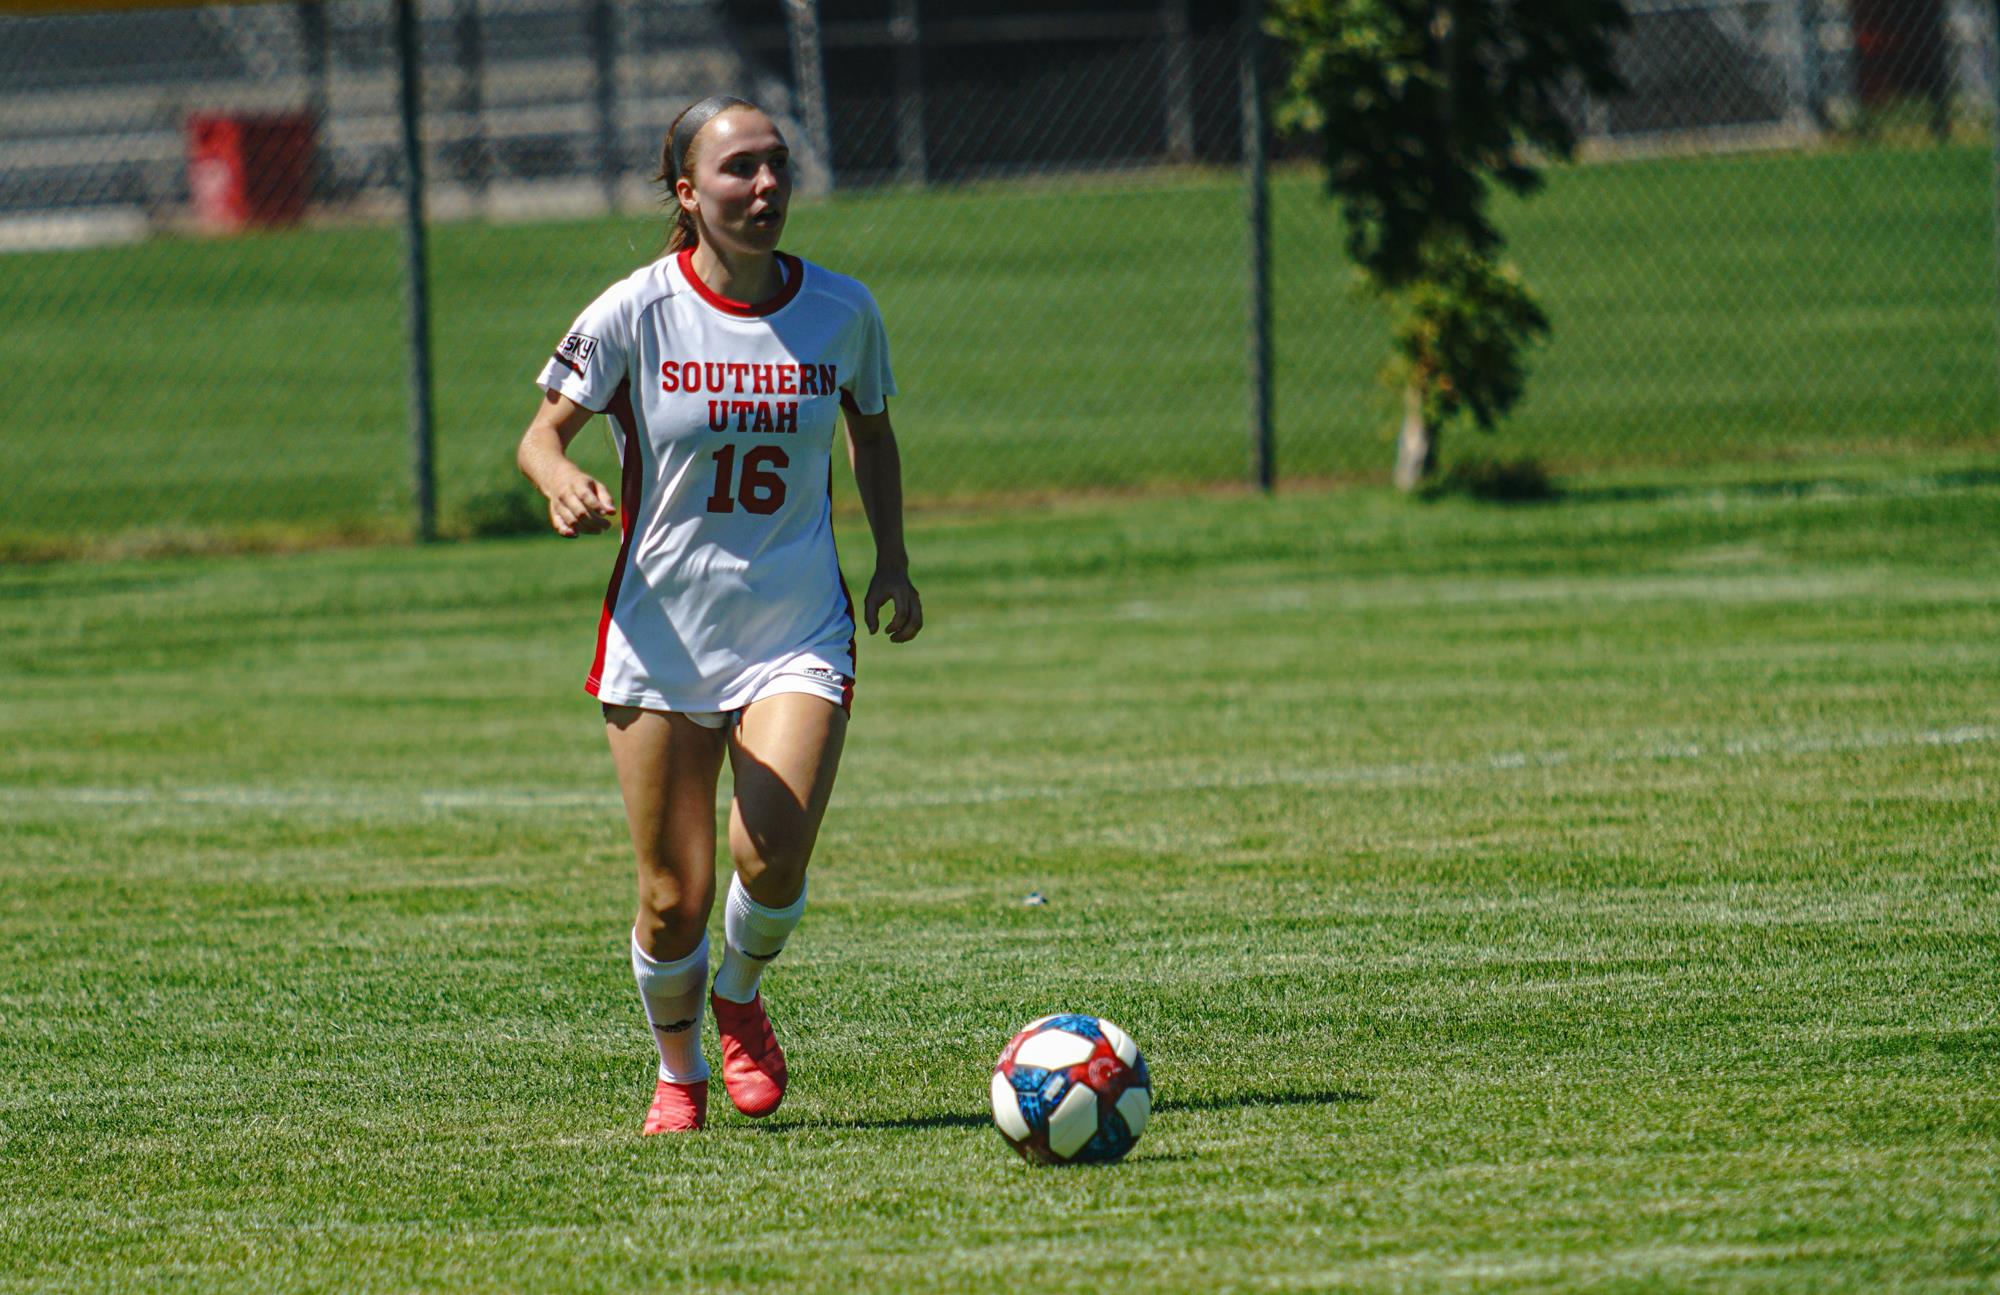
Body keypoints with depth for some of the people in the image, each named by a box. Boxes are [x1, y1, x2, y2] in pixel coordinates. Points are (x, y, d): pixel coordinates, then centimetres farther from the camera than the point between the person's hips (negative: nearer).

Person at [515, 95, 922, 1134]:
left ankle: (740, 1000, 15)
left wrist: (893, 562, 10)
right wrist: (564, 485, -24)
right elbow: (541, 433, -1)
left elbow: (871, 430, 19)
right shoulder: (636, 314, -8)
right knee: (674, 895, -1)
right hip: (661, 637, -1)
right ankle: (678, 1070, 28)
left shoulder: (840, 310, 0)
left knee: (772, 861, -19)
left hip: (799, 635, 1)